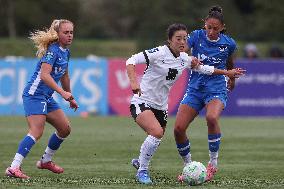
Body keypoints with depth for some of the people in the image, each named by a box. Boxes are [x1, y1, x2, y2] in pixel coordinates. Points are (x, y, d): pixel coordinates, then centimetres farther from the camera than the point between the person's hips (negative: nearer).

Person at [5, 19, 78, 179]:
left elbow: (64, 76, 28)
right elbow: (44, 75, -28)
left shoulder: (65, 52, 13)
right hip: (34, 95, -10)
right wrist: (62, 92, -33)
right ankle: (14, 168, -26)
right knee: (36, 132, -21)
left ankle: (46, 161, 28)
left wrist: (70, 98, 34)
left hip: (47, 98, 10)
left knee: (65, 129, 11)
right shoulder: (53, 51, -16)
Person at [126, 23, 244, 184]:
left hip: (161, 106, 7)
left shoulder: (184, 59, 4)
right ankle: (142, 171, -11)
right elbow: (131, 61, -21)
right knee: (157, 132, -28)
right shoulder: (159, 53, -17)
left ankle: (140, 161, 45)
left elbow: (202, 68, 23)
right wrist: (133, 81, -37)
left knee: (157, 140, 12)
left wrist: (227, 72, 27)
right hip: (142, 102, -7)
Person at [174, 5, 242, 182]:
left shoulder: (228, 43, -1)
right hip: (195, 88, 2)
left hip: (217, 89, -2)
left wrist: (232, 78, 36)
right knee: (179, 128, -12)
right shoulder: (197, 36, -3)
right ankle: (189, 166, 11)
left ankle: (213, 163, -18)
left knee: (212, 118, -34)